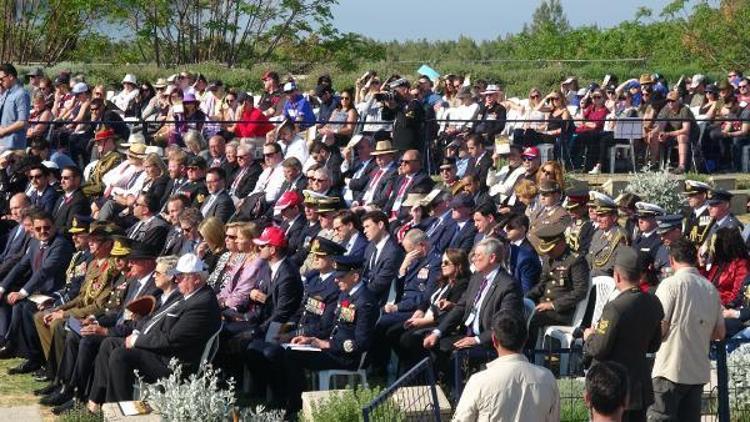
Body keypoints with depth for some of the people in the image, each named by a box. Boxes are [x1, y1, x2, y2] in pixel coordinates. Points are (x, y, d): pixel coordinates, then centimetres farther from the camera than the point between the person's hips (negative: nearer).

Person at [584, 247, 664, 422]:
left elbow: (599, 350, -18)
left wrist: (589, 337, 2)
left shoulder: (615, 308, -23)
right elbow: (653, 345, 10)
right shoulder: (654, 303, 0)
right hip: (641, 387, 7)